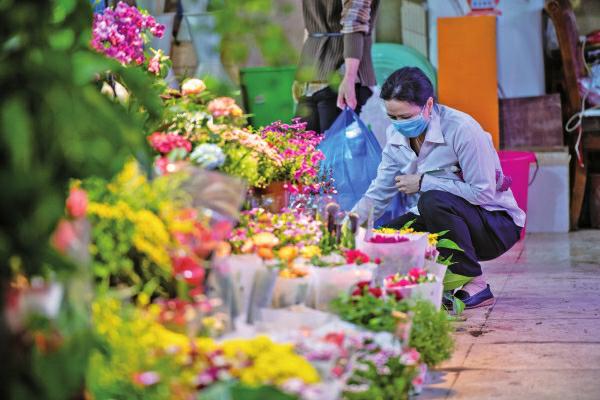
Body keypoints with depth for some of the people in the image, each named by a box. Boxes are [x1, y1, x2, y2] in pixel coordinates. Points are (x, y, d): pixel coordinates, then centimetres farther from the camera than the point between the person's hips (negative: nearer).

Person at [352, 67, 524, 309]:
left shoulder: (462, 130, -23)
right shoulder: (397, 135, -2)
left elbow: (483, 193, -26)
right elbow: (378, 195, 0)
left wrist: (423, 182, -23)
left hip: (494, 224, -6)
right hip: (438, 218, 6)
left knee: (434, 200, -35)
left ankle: (475, 286, -19)